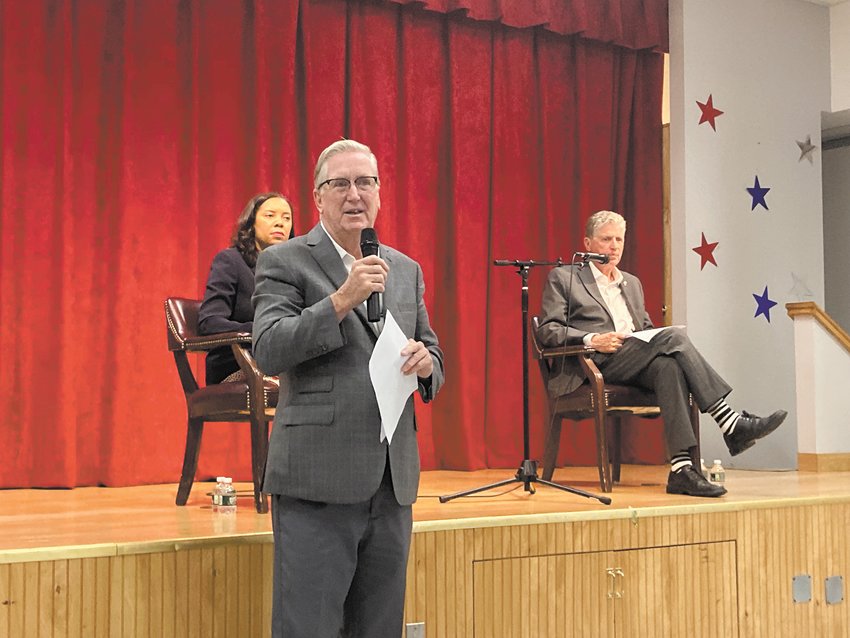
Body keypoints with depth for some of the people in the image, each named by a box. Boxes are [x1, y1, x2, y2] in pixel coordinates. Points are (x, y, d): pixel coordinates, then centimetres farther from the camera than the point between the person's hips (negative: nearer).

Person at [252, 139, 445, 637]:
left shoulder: (406, 270, 16)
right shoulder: (285, 261, 0)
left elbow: (432, 357, 21)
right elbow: (268, 352, -12)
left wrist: (425, 362, -3)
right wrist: (341, 301, -20)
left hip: (392, 482, 5)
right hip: (318, 480, -5)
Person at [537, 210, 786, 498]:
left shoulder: (632, 283, 30)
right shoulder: (563, 277, 11)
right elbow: (547, 330, 1)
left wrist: (656, 338, 4)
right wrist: (591, 339, -16)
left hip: (634, 365, 5)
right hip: (596, 366, -5)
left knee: (668, 366, -33)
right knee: (674, 336, -27)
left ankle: (681, 469, -43)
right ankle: (732, 425, -31)